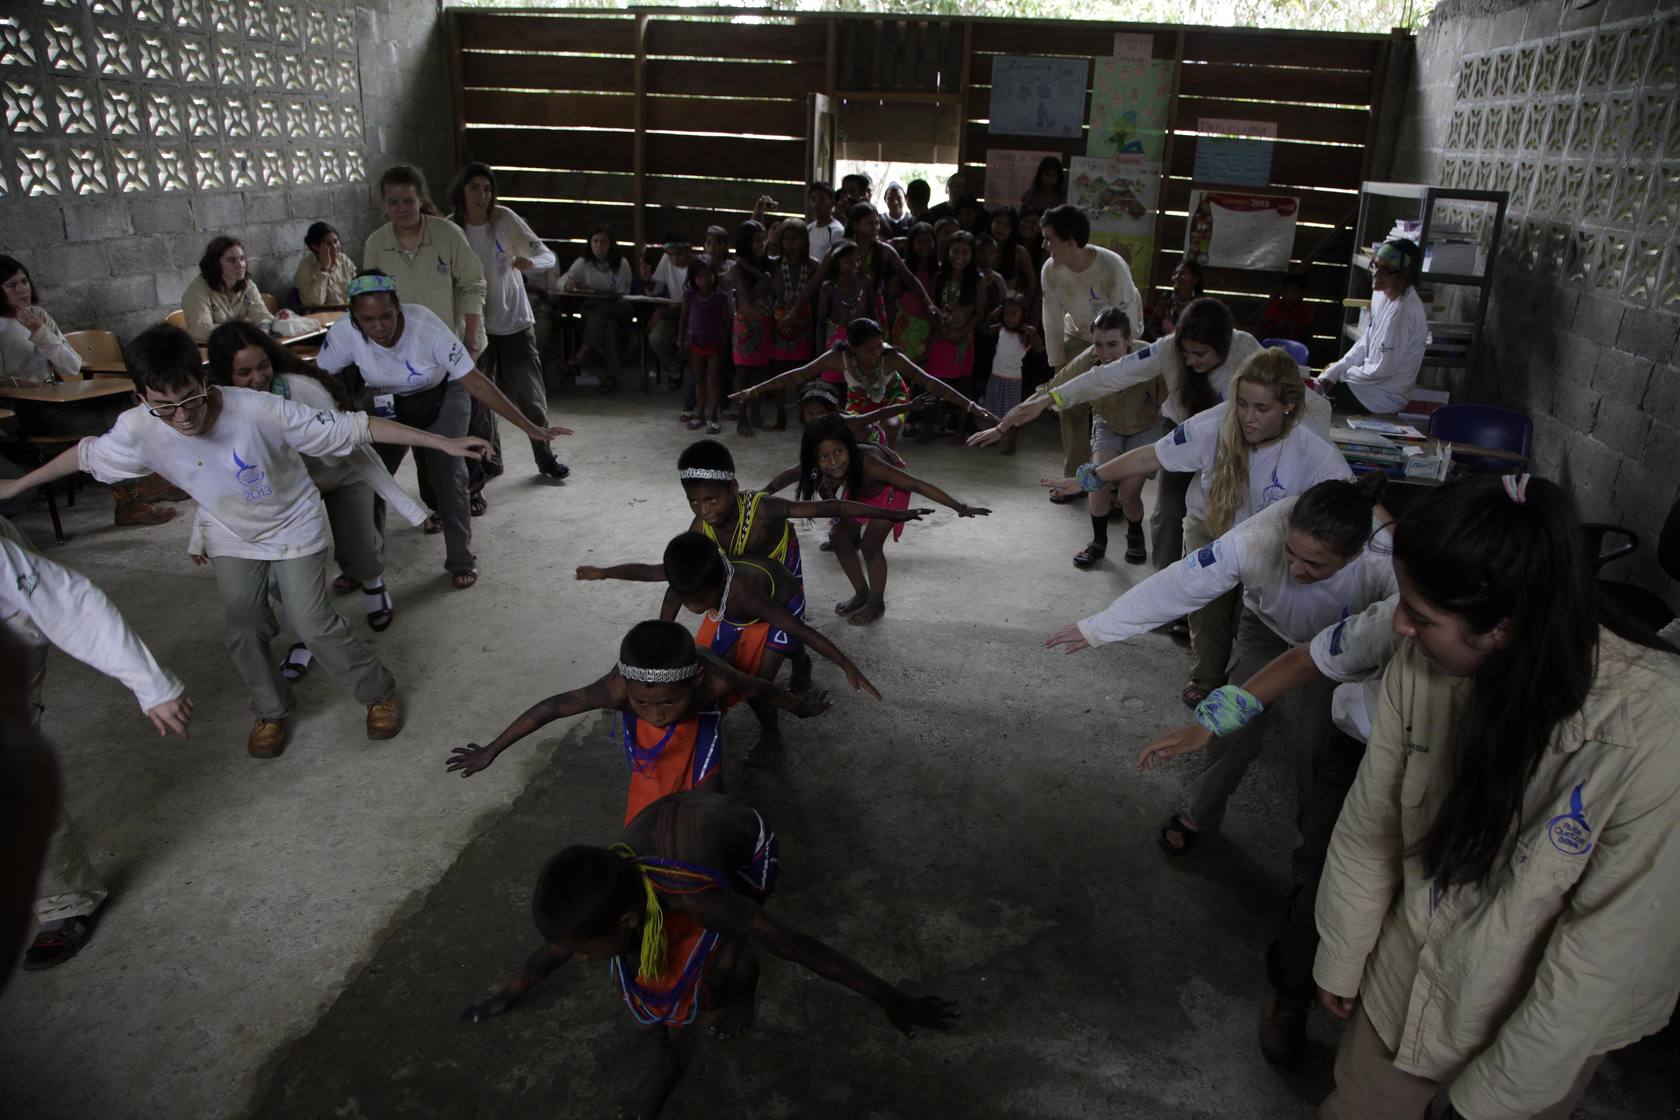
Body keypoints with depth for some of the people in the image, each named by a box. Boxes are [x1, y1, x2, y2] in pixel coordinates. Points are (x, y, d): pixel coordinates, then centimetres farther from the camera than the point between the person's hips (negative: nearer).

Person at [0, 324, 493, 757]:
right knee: (243, 630, 5)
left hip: (294, 527, -4)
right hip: (231, 537, 4)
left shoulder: (260, 411, -36)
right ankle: (271, 711, 31)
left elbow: (354, 427, -34)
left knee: (313, 623, -8)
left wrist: (443, 442, -35)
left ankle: (378, 692, 16)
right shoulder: (138, 430, -24)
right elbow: (86, 454, -1)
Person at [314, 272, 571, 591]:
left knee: (447, 475, -14)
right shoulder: (343, 334, -29)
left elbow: (475, 382, -34)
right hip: (388, 405, 3)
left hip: (441, 395, -3)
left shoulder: (426, 328, -36)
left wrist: (531, 428, -37)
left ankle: (461, 562, 3)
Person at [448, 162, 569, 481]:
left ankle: (545, 457, 20)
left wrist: (531, 262, -33)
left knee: (531, 395, 3)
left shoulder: (505, 219, -9)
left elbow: (548, 255, -11)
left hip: (515, 322, -1)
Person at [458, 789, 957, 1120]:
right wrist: (505, 998, 12)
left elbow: (804, 948, -40)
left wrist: (891, 1000, -32)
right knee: (633, 966, -10)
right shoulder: (605, 893, -30)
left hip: (747, 846, -4)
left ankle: (744, 988, 18)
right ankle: (660, 1061, 14)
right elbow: (551, 950, -6)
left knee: (716, 978, -17)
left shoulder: (697, 896, -46)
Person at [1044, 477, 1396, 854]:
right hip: (1267, 624, 1)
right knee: (1236, 727, -1)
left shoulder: (1386, 566, -43)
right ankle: (1198, 813, 25)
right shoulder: (1259, 538, -41)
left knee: (1317, 744, -5)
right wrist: (1098, 627, -24)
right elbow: (1178, 583, -31)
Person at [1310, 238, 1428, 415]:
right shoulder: (1382, 295, 1)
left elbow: (1383, 370, -24)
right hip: (1372, 380, 8)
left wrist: (1342, 373, -9)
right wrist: (1332, 373, 0)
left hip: (1383, 398, -8)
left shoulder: (1403, 311, -27)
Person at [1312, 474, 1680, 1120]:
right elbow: (1368, 825, -7)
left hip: (1548, 1020, -2)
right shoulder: (1421, 664, -22)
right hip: (1408, 979, 3)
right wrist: (1339, 960, 7)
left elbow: (1603, 953, -23)